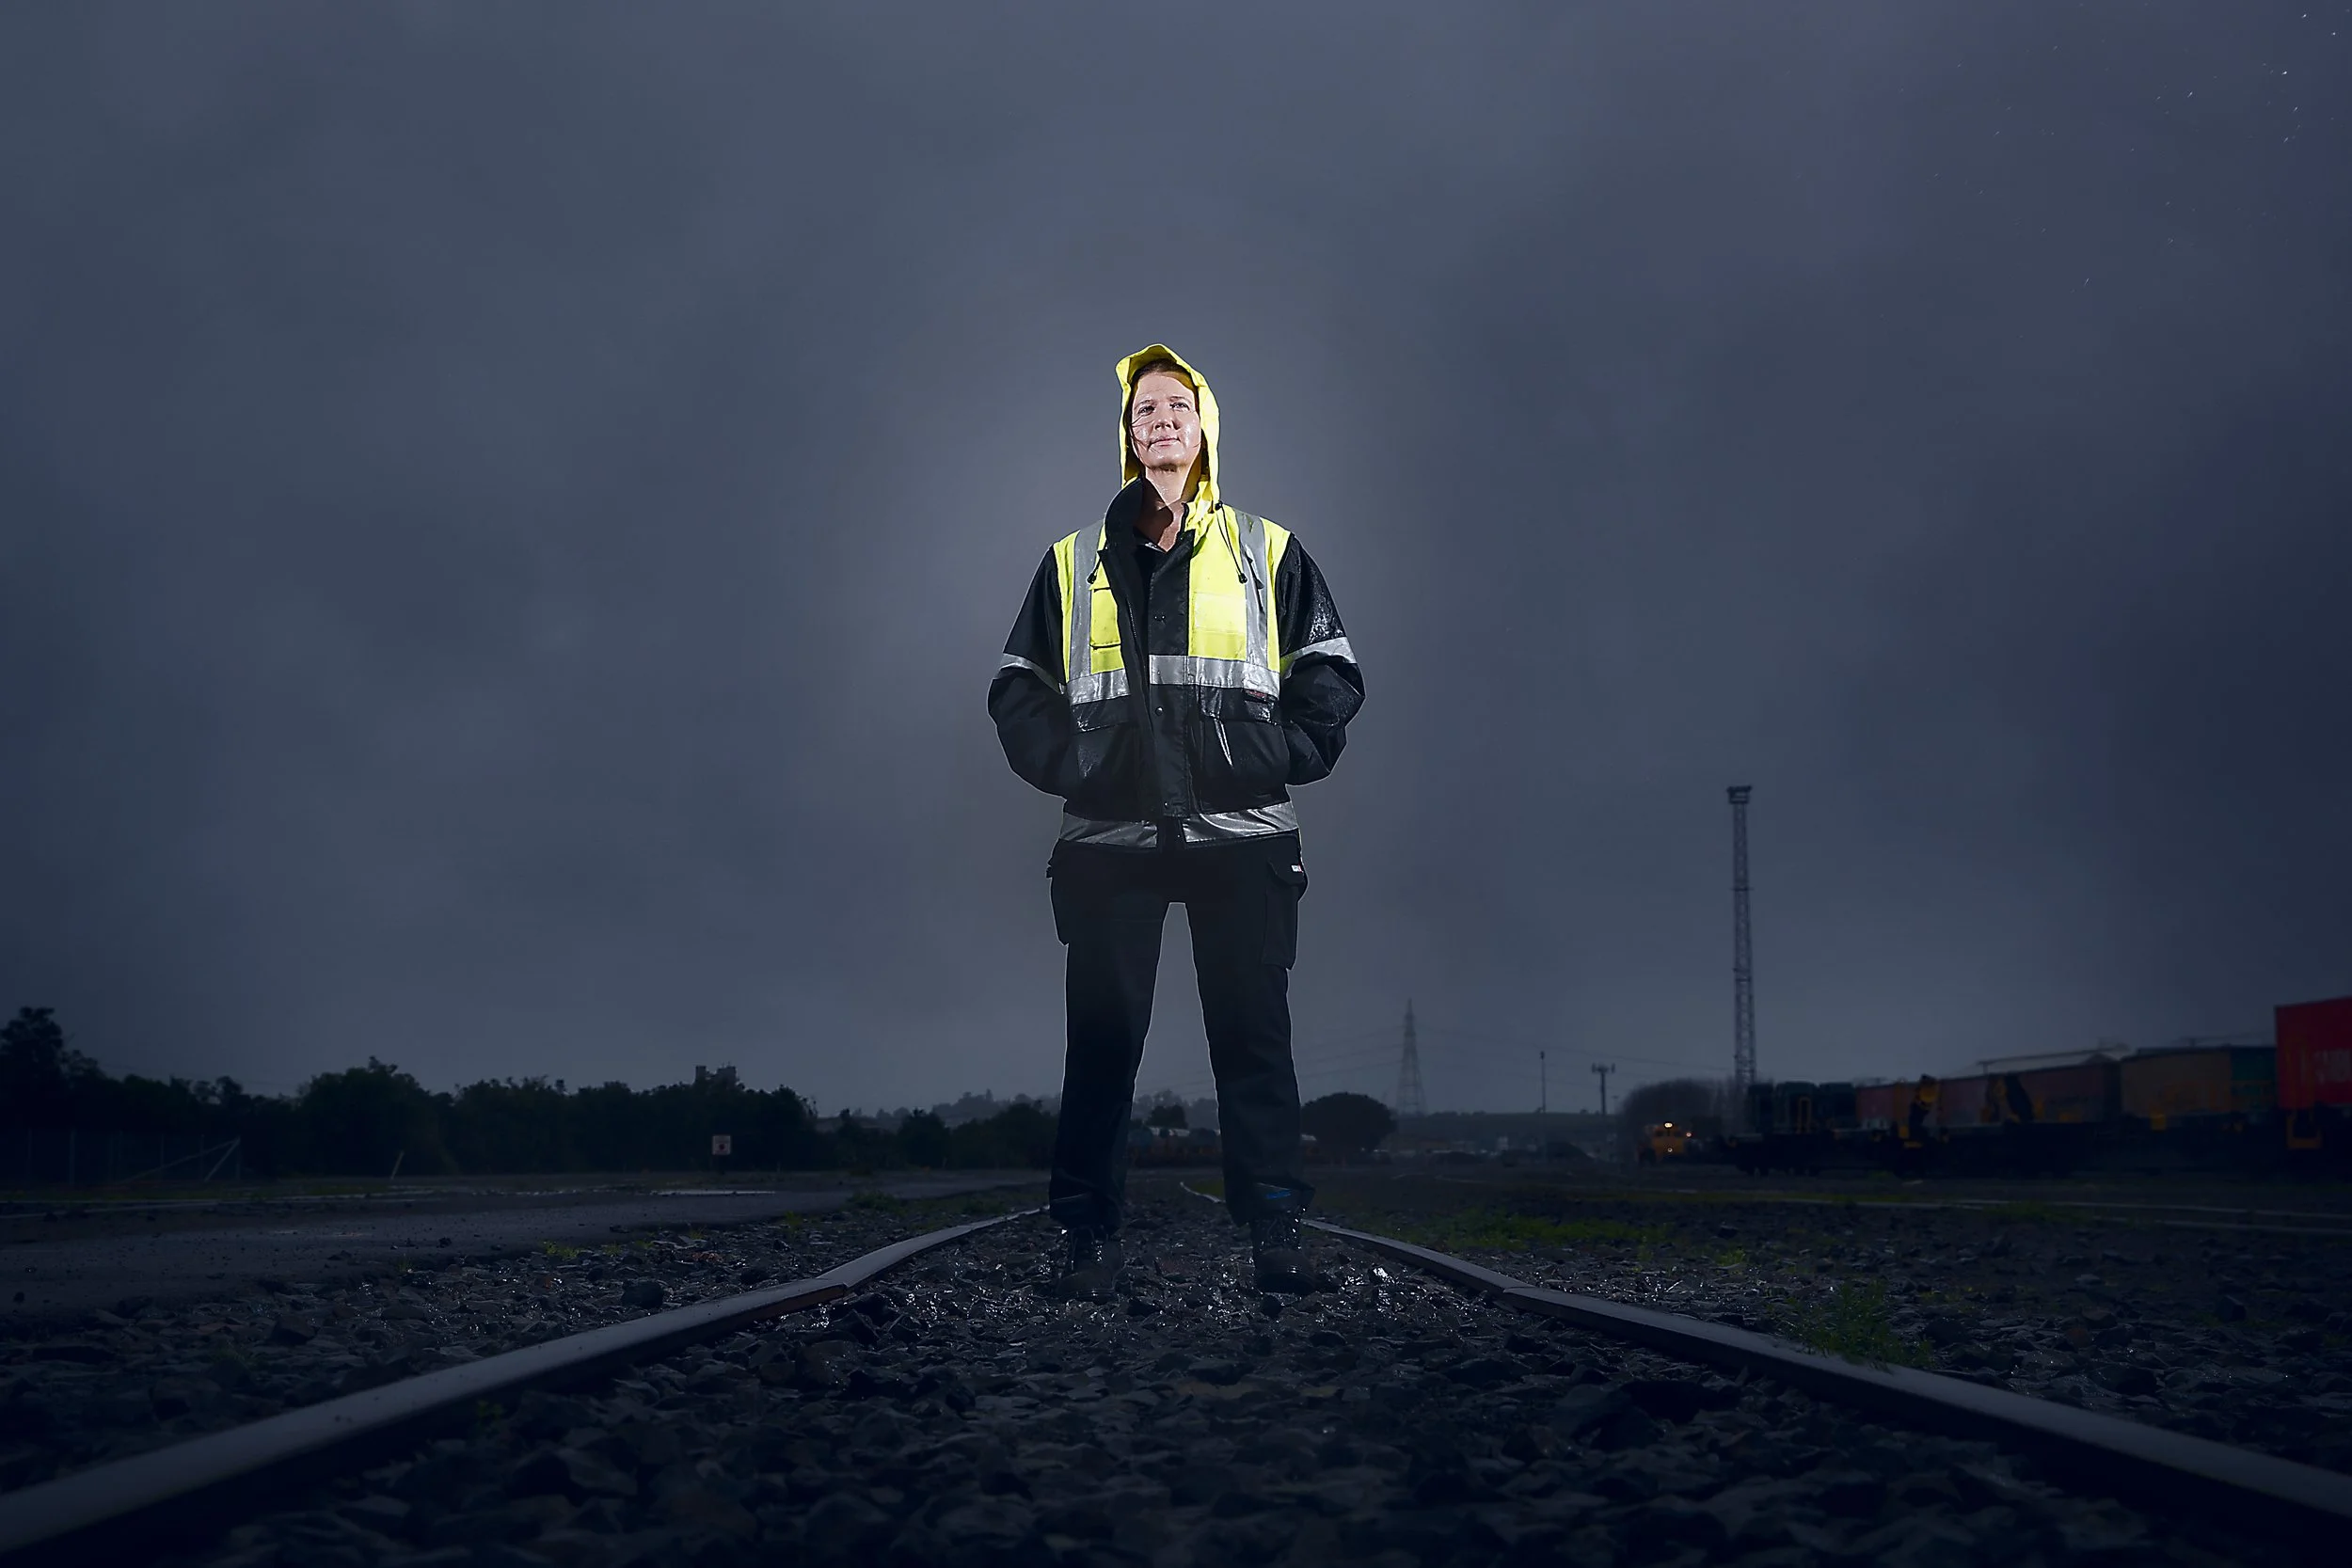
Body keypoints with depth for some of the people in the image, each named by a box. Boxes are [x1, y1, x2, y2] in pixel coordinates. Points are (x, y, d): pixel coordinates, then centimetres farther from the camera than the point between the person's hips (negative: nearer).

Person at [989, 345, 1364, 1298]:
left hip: (1241, 830, 0)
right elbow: (1019, 686, 17)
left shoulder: (1269, 554, 13)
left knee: (1253, 1031, -1)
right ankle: (1089, 1235, 4)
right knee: (1102, 1034, -1)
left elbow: (1331, 675, 12)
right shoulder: (1074, 564, 15)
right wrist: (1066, 762, 1)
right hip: (1110, 835, 1)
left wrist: (1280, 754, -2)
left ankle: (1274, 1229, 3)